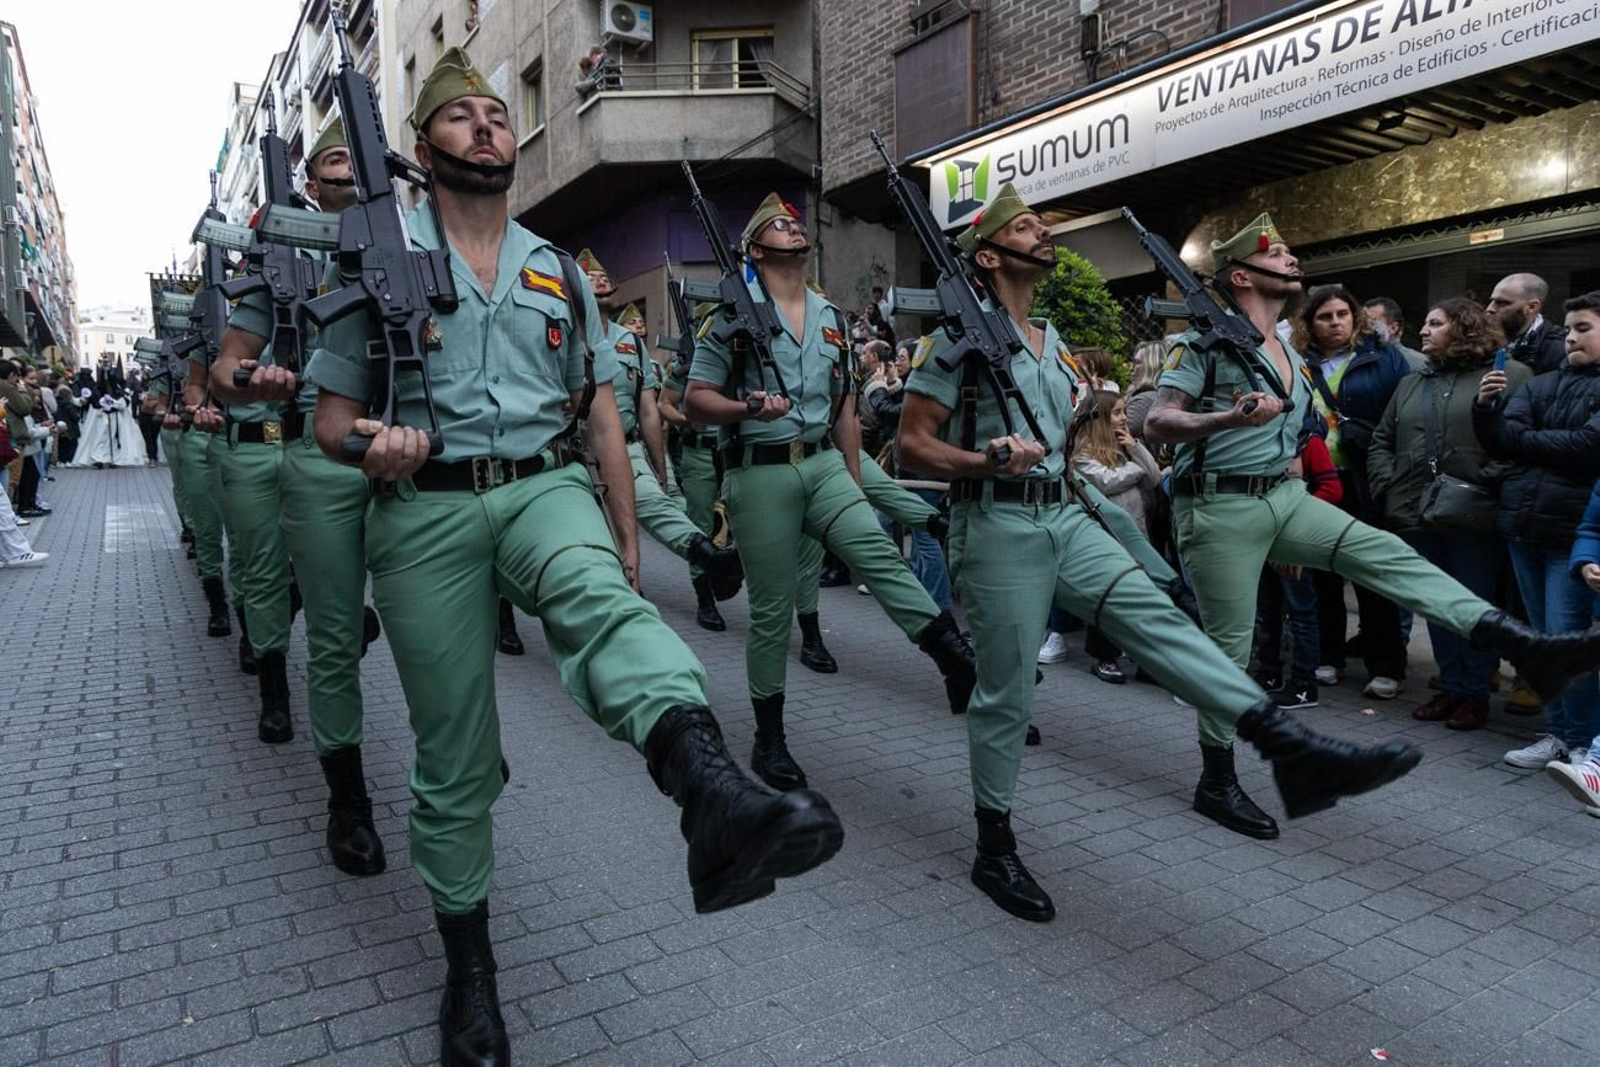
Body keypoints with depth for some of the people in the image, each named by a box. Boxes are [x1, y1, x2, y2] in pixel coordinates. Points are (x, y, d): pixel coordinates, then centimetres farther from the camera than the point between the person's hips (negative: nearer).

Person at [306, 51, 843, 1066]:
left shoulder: (559, 270, 16)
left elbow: (601, 410, 15)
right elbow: (334, 415, 7)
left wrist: (628, 535, 10)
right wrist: (373, 444, -17)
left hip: (544, 488, 1)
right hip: (427, 508, 0)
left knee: (601, 598, -36)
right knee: (455, 758, 3)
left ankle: (717, 799, -63)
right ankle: (469, 967, 22)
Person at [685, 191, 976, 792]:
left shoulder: (831, 317, 16)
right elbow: (696, 402, -3)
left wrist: (856, 485, 15)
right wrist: (750, 408, -23)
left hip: (824, 464, 4)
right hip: (760, 472, -4)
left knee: (880, 555, -22)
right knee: (772, 608, 1)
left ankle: (960, 664, -30)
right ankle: (769, 740, 15)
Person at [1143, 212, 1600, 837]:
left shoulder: (1294, 360, 18)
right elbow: (1157, 423, -15)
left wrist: (1290, 538, 25)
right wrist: (1228, 419, -33)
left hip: (1284, 498, 7)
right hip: (1219, 505, -7)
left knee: (1389, 556, -10)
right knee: (1230, 643, -2)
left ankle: (1527, 649, -16)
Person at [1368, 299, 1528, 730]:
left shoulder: (1508, 375, -1)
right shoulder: (1411, 384, 19)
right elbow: (1382, 440, 19)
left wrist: (1493, 478, -18)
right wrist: (1386, 485, 6)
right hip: (1417, 514, 6)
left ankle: (1475, 693, 16)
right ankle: (1450, 687, 23)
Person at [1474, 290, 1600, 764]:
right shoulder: (1543, 384, 14)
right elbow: (1500, 441, 4)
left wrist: (1525, 440, -3)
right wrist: (1486, 408, -14)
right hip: (1523, 525, 5)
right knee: (1542, 637, 12)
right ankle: (1560, 731, 24)